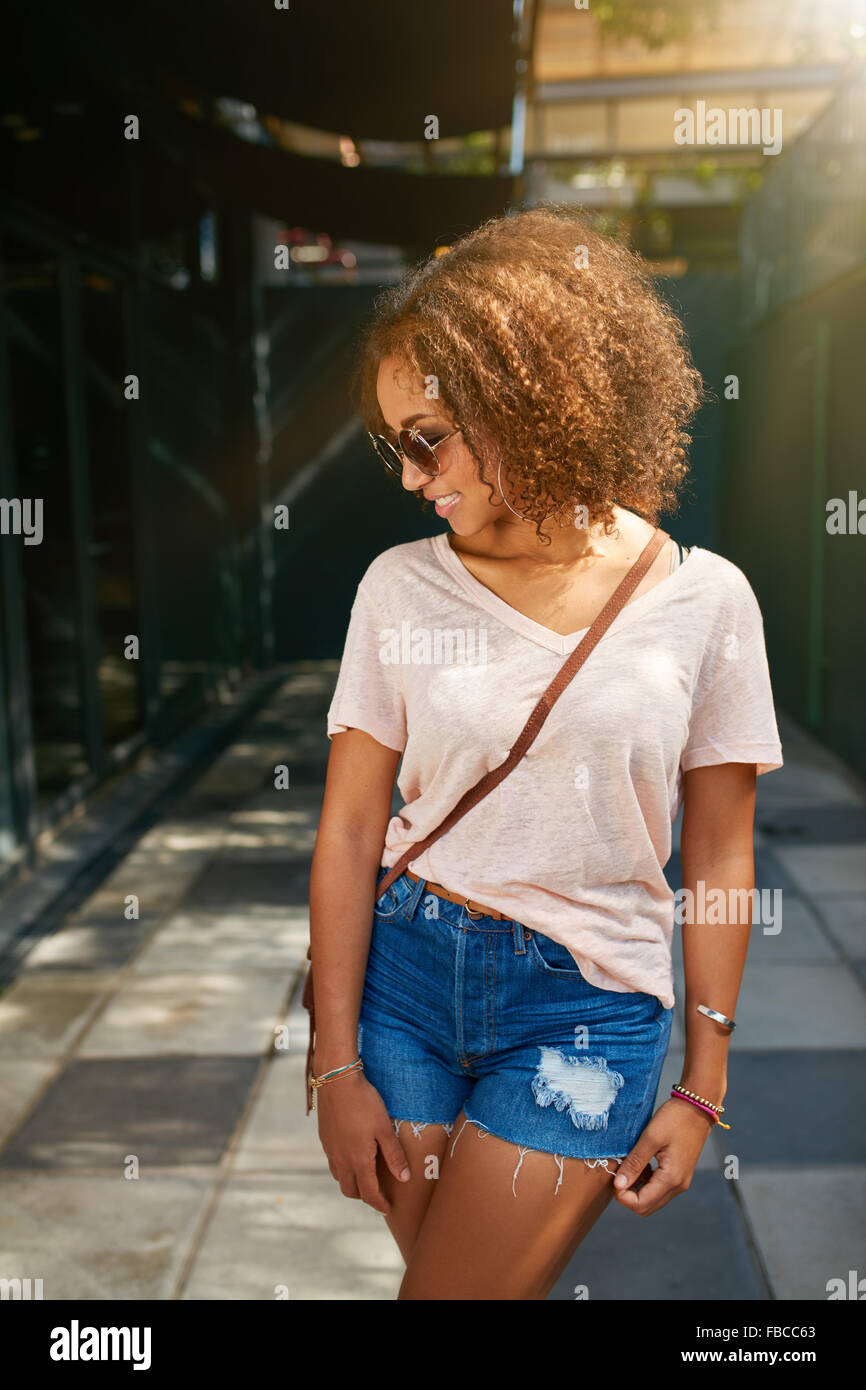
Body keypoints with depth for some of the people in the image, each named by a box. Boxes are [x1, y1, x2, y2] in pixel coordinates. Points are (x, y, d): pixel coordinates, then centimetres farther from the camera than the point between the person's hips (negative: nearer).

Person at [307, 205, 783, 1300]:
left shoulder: (704, 598, -7)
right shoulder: (402, 586, -4)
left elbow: (719, 860, -1)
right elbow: (349, 832, -2)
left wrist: (701, 1087, 2)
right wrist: (337, 1063, -3)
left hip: (591, 1006, -1)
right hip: (407, 973, 2)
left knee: (456, 1290, 1)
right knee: (438, 1268, 12)